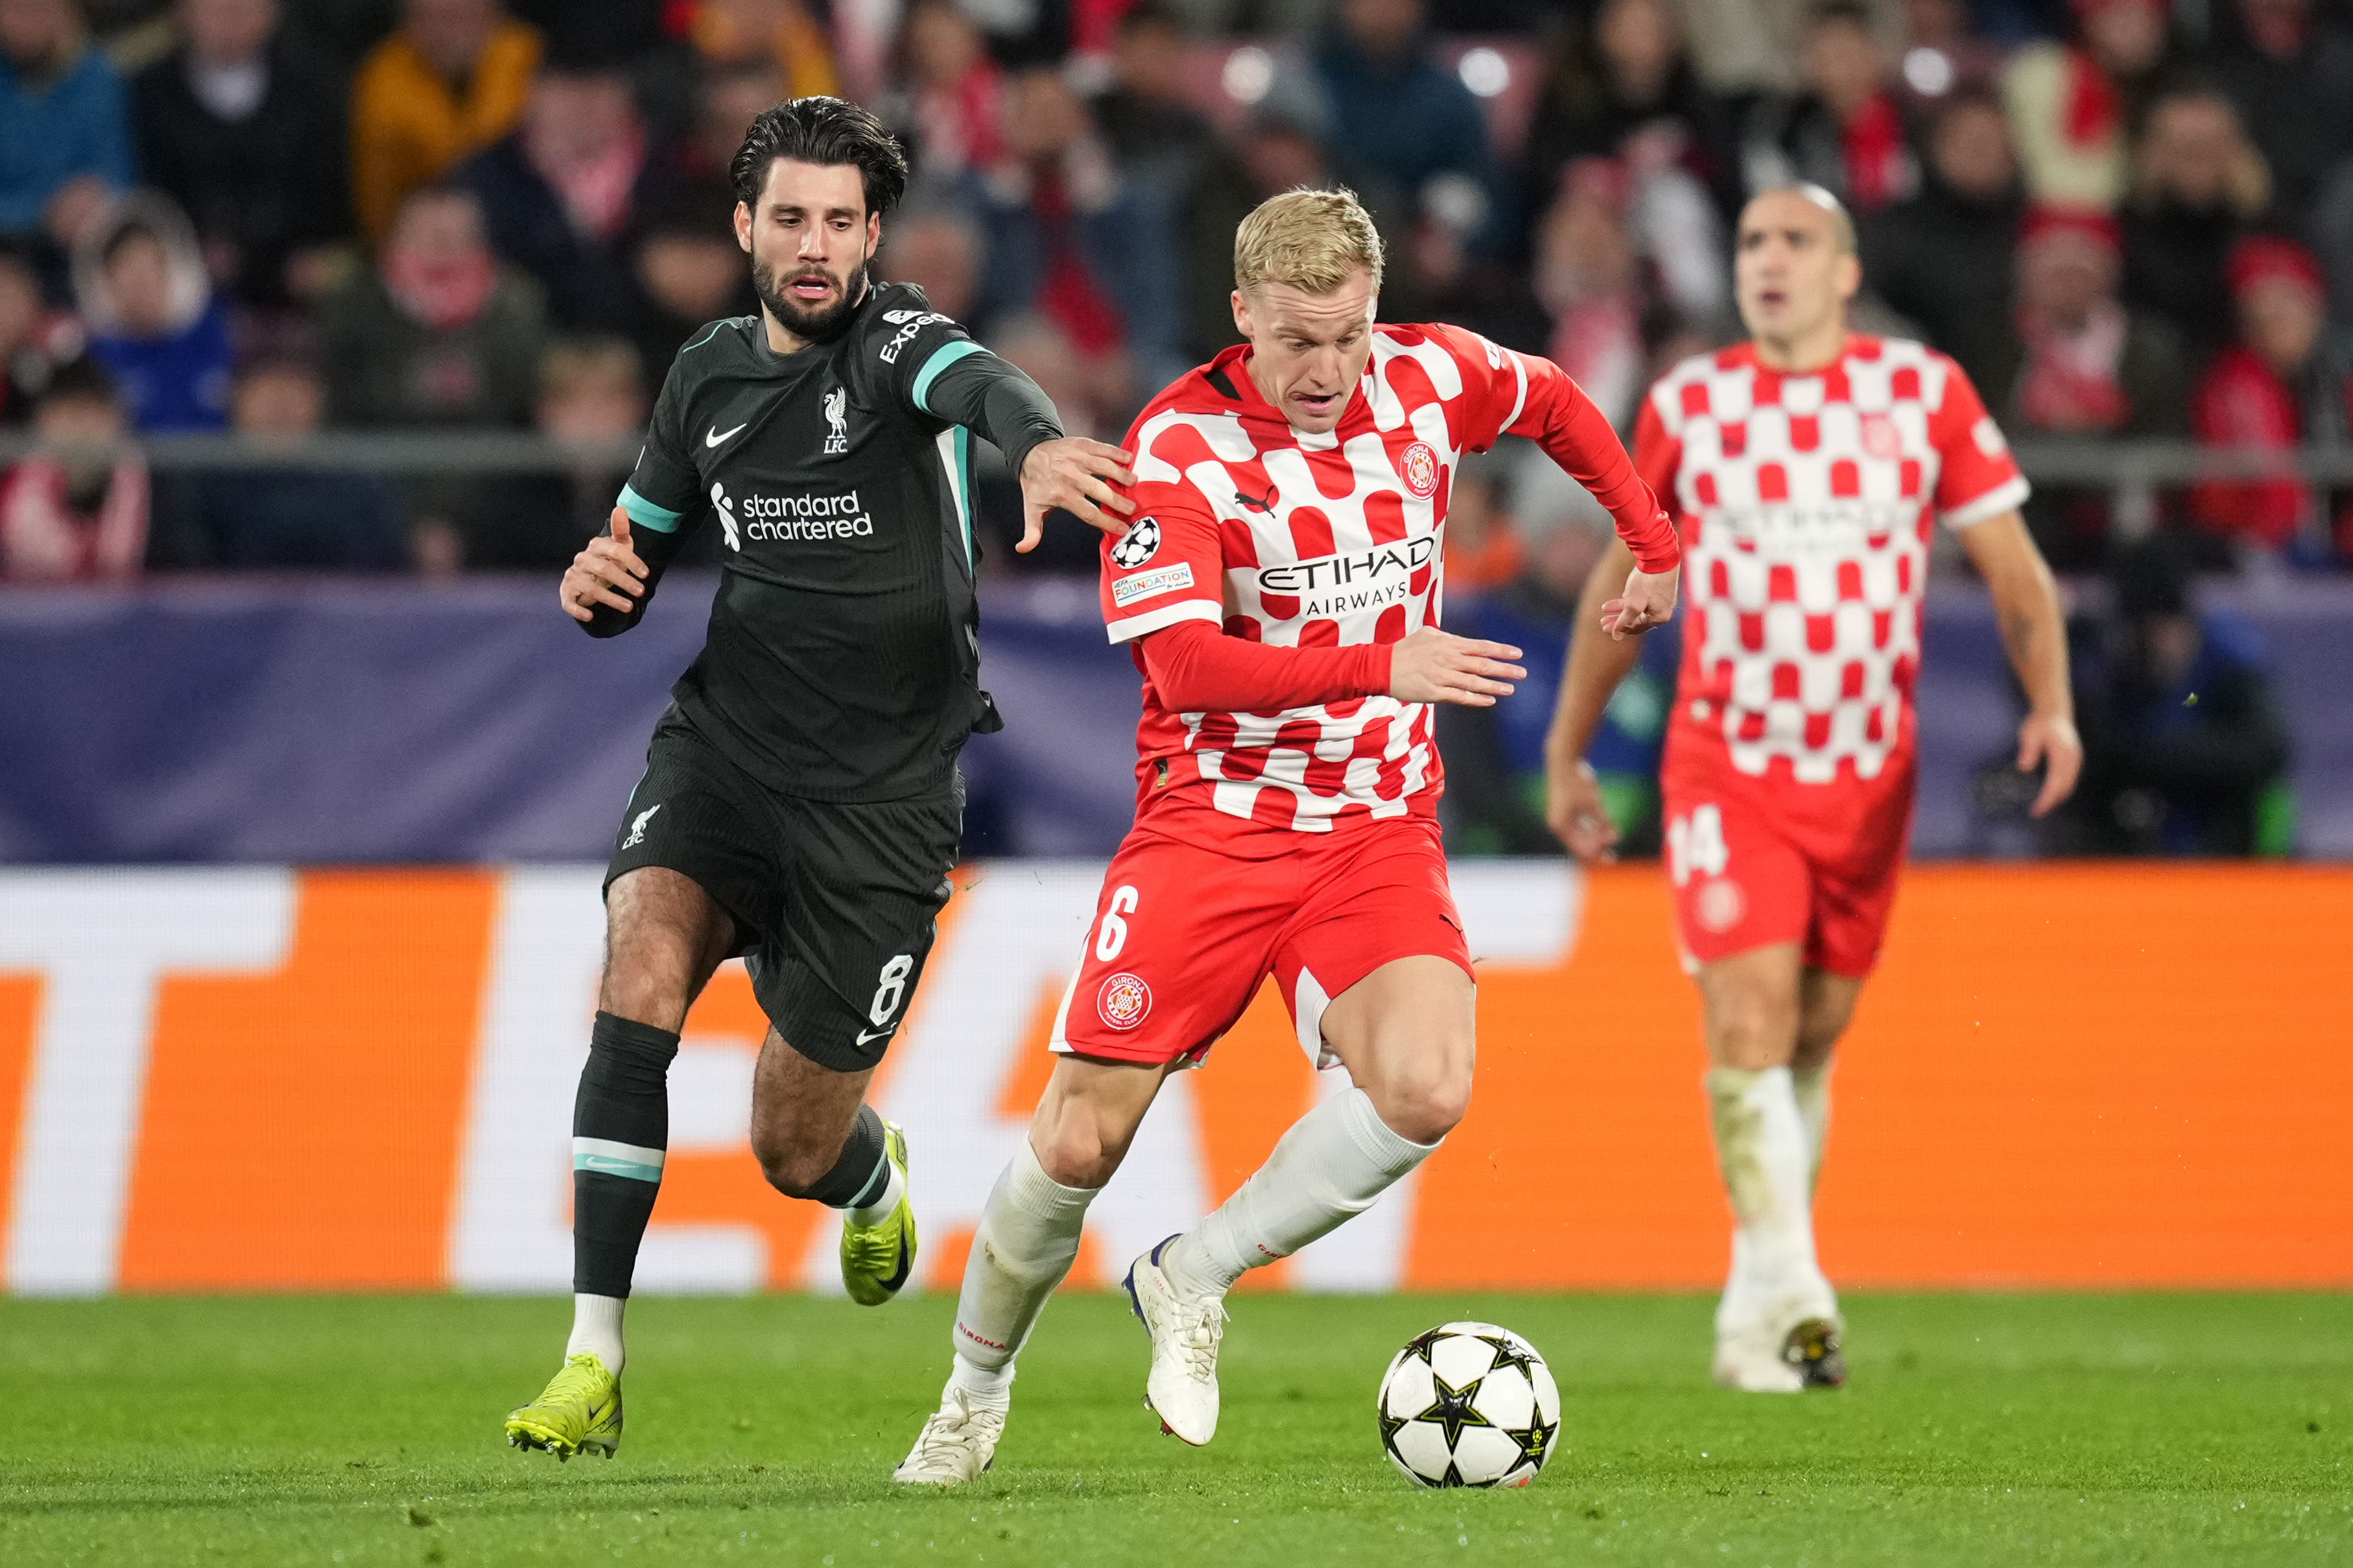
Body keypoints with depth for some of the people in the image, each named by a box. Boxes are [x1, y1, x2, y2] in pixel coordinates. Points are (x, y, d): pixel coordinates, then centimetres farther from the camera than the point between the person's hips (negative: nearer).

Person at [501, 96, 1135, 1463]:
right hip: (722, 749, 3)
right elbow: (639, 551, 20)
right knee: (639, 982, -27)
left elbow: (978, 383, -35)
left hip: (880, 798, -3)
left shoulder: (895, 342, -10)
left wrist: (1041, 443, -60)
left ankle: (873, 1173, 46)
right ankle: (595, 1363, -23)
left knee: (797, 1153, 4)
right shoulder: (709, 378, 6)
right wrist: (597, 584, -6)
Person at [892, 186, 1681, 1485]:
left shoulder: (1431, 381, -1)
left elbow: (1555, 401, 23)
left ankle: (1191, 1282, -3)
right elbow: (1185, 662, -26)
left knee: (1423, 1092, -24)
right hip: (1208, 825, -3)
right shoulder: (1179, 449, -15)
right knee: (1080, 1142, -7)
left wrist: (1652, 541, 24)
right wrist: (1383, 666, -34)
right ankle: (976, 1387, 20)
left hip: (1378, 828, 3)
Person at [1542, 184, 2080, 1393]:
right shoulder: (1685, 406, 1)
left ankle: (1756, 1305, 22)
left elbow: (2014, 569, 2)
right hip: (1725, 765, -1)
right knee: (1750, 1015, -17)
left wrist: (2051, 703, -15)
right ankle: (1790, 1294, -21)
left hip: (1869, 774, 1)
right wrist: (1566, 753, 15)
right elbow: (1622, 581, 13)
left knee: (1813, 1036, 9)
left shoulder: (1924, 392, 0)